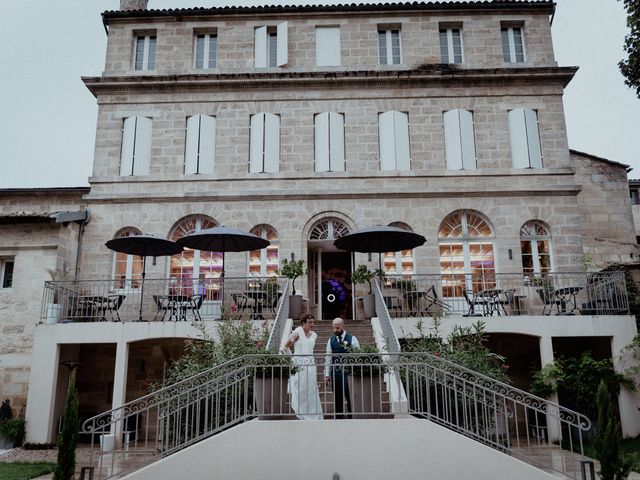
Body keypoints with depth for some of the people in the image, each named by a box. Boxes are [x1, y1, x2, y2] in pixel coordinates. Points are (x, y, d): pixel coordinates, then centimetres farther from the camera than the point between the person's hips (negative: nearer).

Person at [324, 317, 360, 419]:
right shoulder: (331, 340, 8)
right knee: (337, 399, 8)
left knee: (350, 398, -2)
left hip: (348, 372, -3)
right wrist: (327, 374, 6)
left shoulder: (352, 339, -1)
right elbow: (328, 358, 10)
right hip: (335, 373, 3)